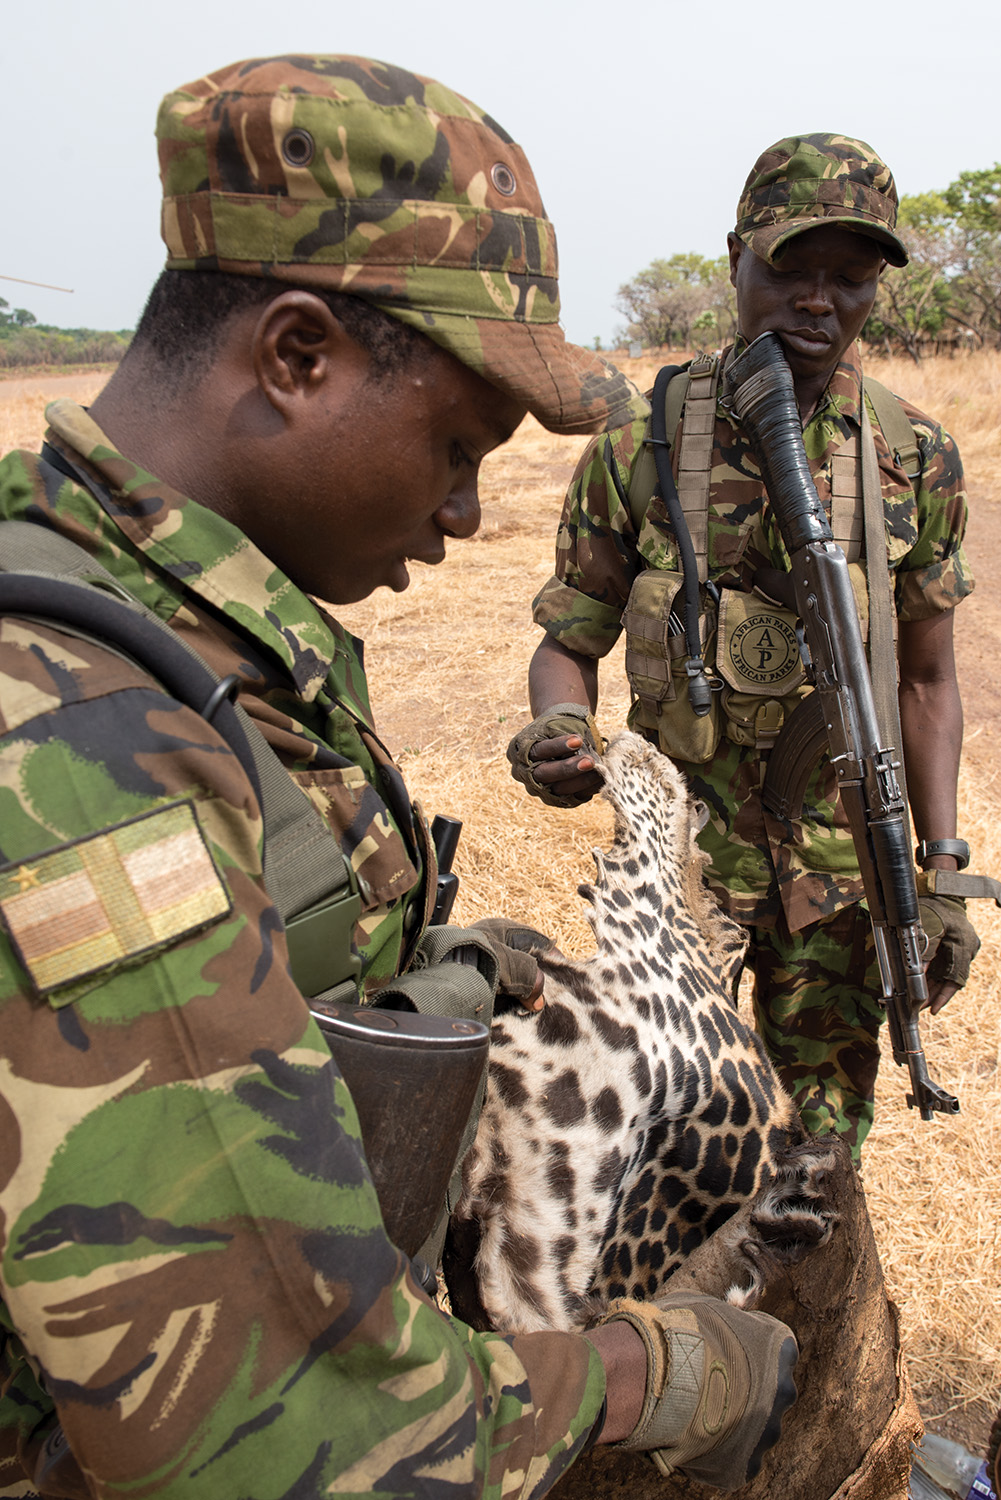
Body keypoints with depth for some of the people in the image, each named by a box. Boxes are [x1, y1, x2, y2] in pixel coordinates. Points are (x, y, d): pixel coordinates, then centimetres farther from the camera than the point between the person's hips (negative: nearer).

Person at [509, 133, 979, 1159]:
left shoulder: (916, 457, -2)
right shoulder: (641, 447, -7)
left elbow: (925, 680, 4)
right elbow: (568, 642, -1)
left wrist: (942, 871, 1)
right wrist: (560, 729, -23)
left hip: (845, 855, 2)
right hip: (679, 844, -1)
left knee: (822, 1141, 17)